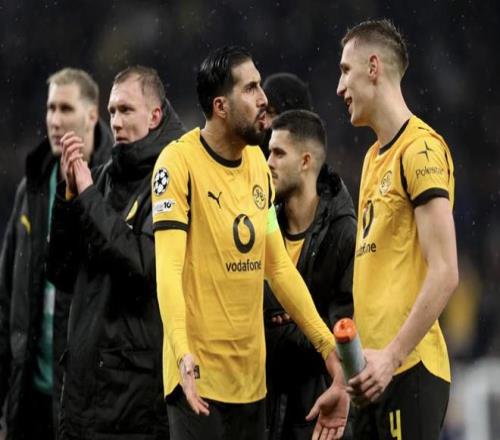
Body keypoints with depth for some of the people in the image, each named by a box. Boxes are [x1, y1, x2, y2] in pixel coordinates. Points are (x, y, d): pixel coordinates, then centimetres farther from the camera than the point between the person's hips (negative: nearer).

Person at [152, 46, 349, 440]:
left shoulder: (258, 161, 11)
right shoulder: (180, 162, -11)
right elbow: (168, 269, -19)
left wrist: (328, 345, 11)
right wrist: (184, 356, -32)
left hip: (251, 374, 7)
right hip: (198, 376, -7)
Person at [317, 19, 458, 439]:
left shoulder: (420, 149, -9)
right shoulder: (374, 156, 18)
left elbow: (445, 273, -16)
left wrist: (392, 356, -19)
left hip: (408, 369, -9)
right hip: (376, 370, 9)